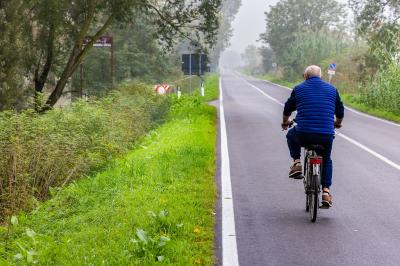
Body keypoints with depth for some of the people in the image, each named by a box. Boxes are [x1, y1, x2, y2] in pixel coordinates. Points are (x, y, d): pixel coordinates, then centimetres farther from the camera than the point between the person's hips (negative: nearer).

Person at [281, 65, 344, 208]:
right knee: (326, 160, 27)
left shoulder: (299, 89, 8)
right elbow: (340, 111, 22)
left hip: (304, 136, -2)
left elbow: (288, 109, 20)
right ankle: (326, 191, 14)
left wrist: (285, 122, 40)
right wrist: (337, 123, 44)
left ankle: (296, 162, 15)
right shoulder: (332, 89, 12)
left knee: (291, 135, 32)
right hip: (326, 136, 2)